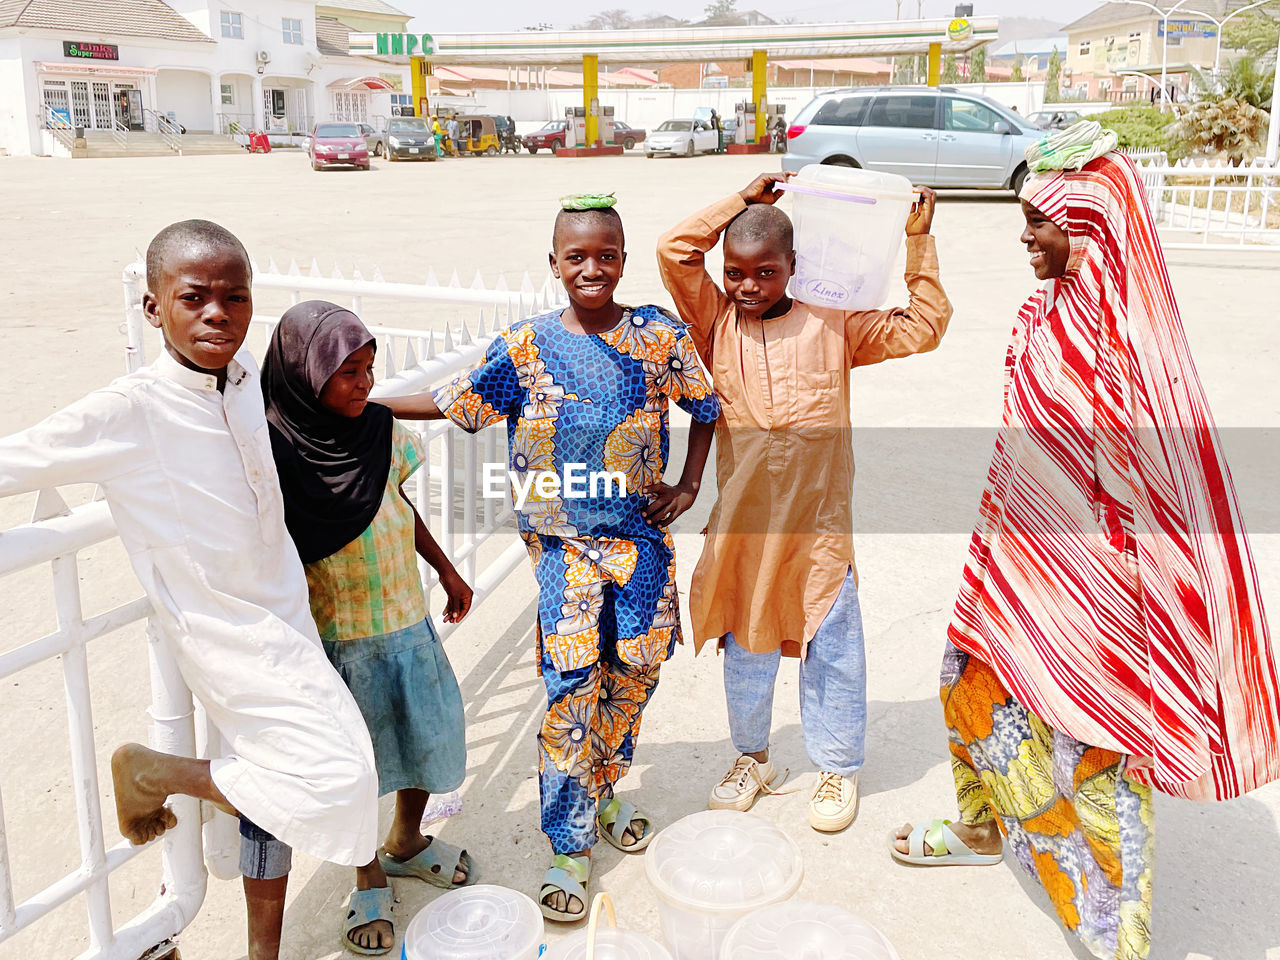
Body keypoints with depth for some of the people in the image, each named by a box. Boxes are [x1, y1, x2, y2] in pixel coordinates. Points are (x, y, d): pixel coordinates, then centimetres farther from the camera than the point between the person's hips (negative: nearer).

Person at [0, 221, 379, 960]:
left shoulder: (248, 375, -4)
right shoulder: (126, 413, -23)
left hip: (285, 613, 7)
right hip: (222, 631, -7)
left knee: (277, 788, 18)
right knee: (337, 783, -13)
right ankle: (154, 773, 9)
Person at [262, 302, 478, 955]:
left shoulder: (381, 431, -2)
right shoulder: (275, 454, -19)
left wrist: (447, 571, 18)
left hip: (405, 624, 5)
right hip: (335, 641, -5)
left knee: (429, 737, 17)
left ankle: (406, 843, 45)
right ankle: (369, 882, 35)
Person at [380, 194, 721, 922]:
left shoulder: (659, 335, -2)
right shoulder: (527, 347, -5)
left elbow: (705, 407, 10)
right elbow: (452, 403, -1)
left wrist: (688, 488, 3)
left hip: (642, 534, 2)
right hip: (563, 540, -2)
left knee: (635, 671, 12)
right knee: (570, 685, -5)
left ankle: (604, 794, 40)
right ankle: (571, 849, 11)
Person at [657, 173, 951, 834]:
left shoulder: (832, 327, 1)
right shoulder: (716, 323, 1)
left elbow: (922, 327, 4)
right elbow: (675, 251, -8)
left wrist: (918, 243, 0)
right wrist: (744, 200, -4)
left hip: (819, 521, -1)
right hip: (743, 521, 1)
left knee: (831, 649, 10)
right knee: (746, 645, 16)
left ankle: (838, 767, 32)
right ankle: (752, 757, 37)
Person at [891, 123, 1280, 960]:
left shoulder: (1132, 333, -23)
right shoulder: (1054, 307, 3)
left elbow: (1152, 481, -24)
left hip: (1086, 571, -9)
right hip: (1022, 548, 9)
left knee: (1089, 741, 4)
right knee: (974, 680, 22)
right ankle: (985, 832, 49)